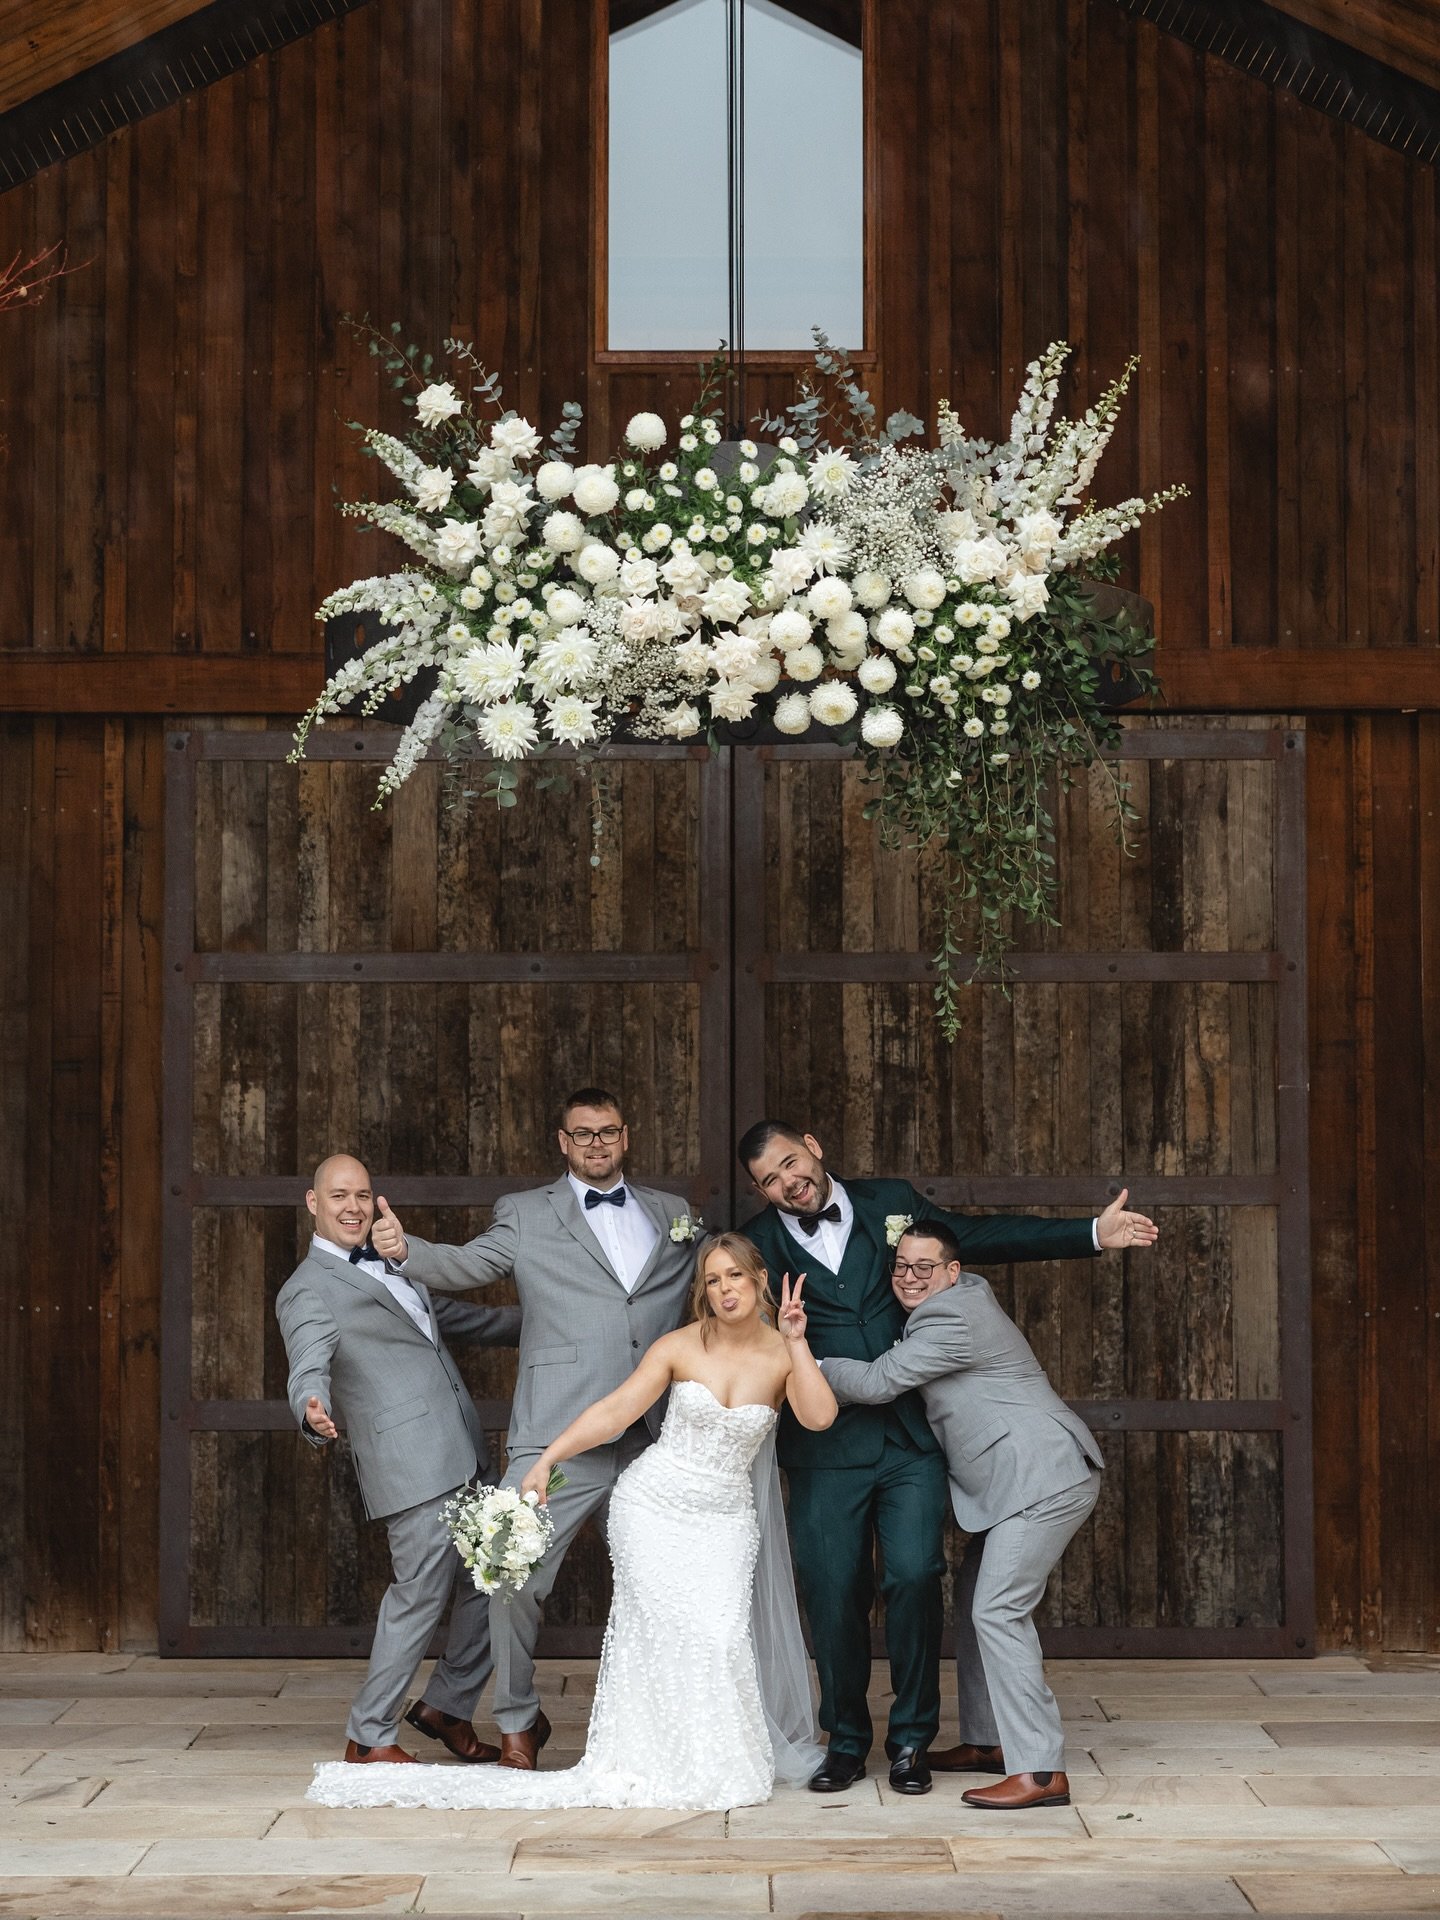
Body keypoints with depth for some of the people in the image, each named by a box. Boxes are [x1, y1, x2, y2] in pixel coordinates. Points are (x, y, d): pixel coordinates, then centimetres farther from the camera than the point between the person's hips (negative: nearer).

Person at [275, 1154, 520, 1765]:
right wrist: (314, 1413, -43)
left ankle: (447, 1707, 29)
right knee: (420, 1597, -6)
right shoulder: (307, 1292, -6)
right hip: (413, 1464, -8)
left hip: (464, 1454, 9)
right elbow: (308, 1372, -21)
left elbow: (452, 1316, 32)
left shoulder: (390, 1263, 19)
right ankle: (370, 1738, 8)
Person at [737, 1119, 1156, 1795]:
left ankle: (911, 1739, 8)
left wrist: (1092, 1234, 15)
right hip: (825, 1449, -1)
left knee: (913, 1578, -8)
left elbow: (981, 1236, 17)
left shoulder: (889, 1203, 8)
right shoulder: (760, 1245, 3)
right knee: (833, 1593, 0)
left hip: (911, 1439, 1)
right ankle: (846, 1740, 18)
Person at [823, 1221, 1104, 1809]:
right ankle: (988, 1741, 26)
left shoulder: (951, 1318, -14)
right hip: (1028, 1481, 11)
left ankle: (1040, 1771, -19)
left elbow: (877, 1383, -12)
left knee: (997, 1610, -16)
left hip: (1043, 1479, -11)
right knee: (974, 1601, 17)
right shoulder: (965, 1298, 19)